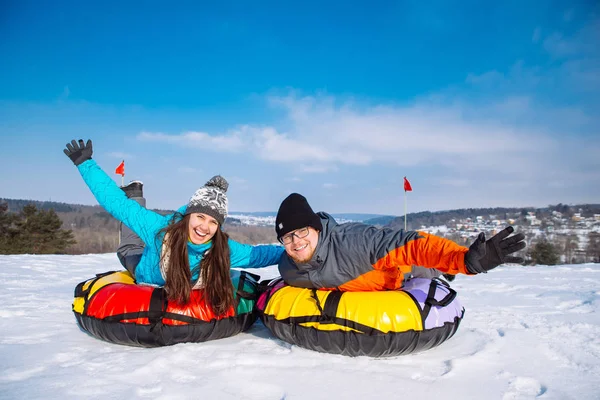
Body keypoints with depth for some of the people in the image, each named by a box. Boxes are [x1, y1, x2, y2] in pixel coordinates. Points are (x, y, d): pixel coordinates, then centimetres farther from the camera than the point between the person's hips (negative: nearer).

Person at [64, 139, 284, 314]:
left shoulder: (224, 250, -36)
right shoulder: (159, 228, -40)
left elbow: (256, 254, -21)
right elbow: (117, 202, -36)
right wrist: (85, 163, -37)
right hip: (146, 288, -1)